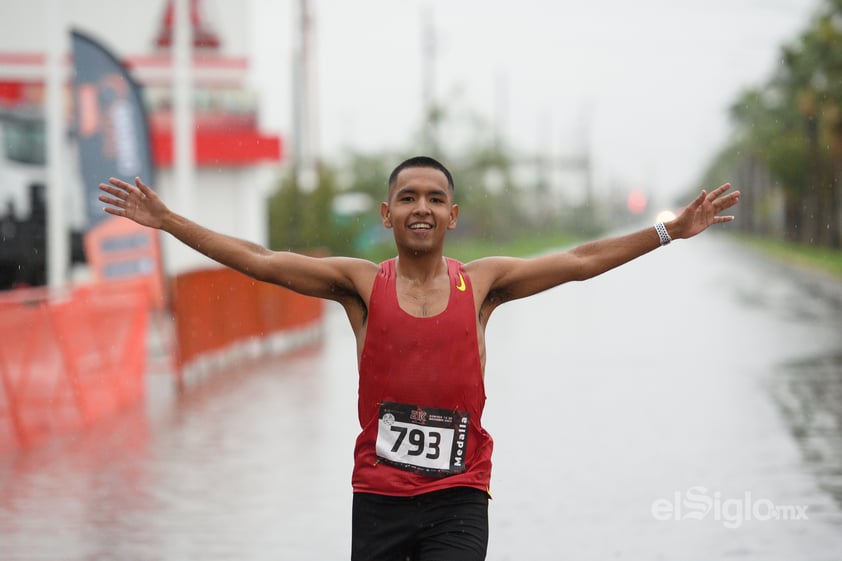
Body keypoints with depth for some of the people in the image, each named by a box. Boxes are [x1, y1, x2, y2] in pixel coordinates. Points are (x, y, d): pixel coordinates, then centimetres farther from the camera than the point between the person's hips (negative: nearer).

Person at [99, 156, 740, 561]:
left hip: (459, 496, 0)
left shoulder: (481, 282, 6)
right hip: (379, 496, 0)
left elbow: (580, 261, 6)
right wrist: (167, 221, -3)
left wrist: (672, 232, 4)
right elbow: (259, 262, 1)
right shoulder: (361, 283, 3)